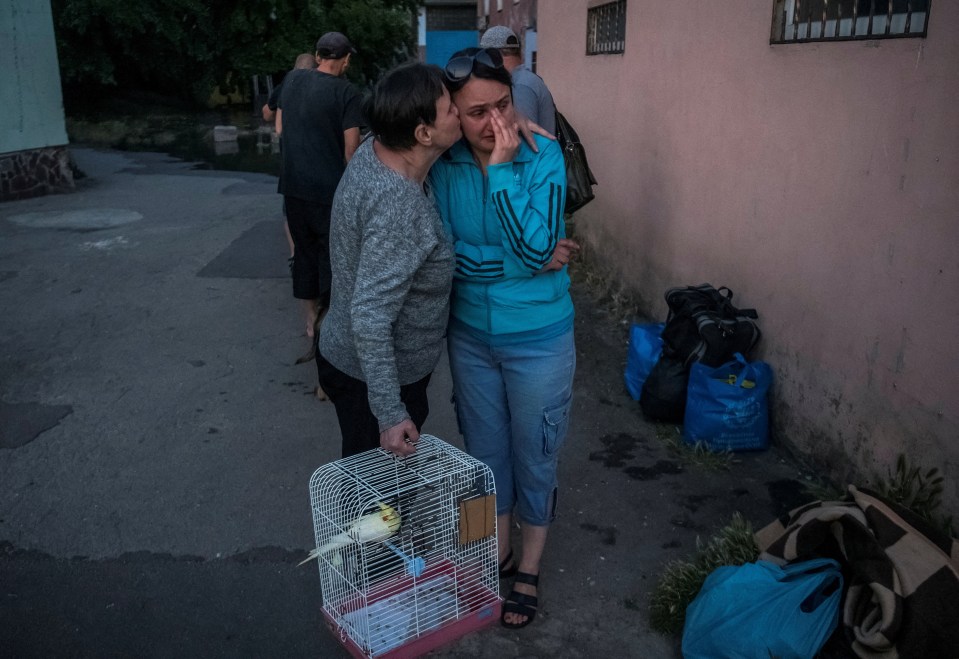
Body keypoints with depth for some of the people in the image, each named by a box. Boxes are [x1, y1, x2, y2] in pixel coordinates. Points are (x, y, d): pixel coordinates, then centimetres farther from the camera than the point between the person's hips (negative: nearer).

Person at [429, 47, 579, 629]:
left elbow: (536, 246, -27)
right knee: (485, 450, 19)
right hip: (470, 335, 3)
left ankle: (530, 568, 36)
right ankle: (499, 549, 44)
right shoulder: (445, 166, -9)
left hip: (538, 339, -3)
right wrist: (520, 258, -20)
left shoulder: (544, 157, -16)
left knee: (534, 456, 13)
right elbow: (444, 254, -13)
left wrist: (502, 169, -29)